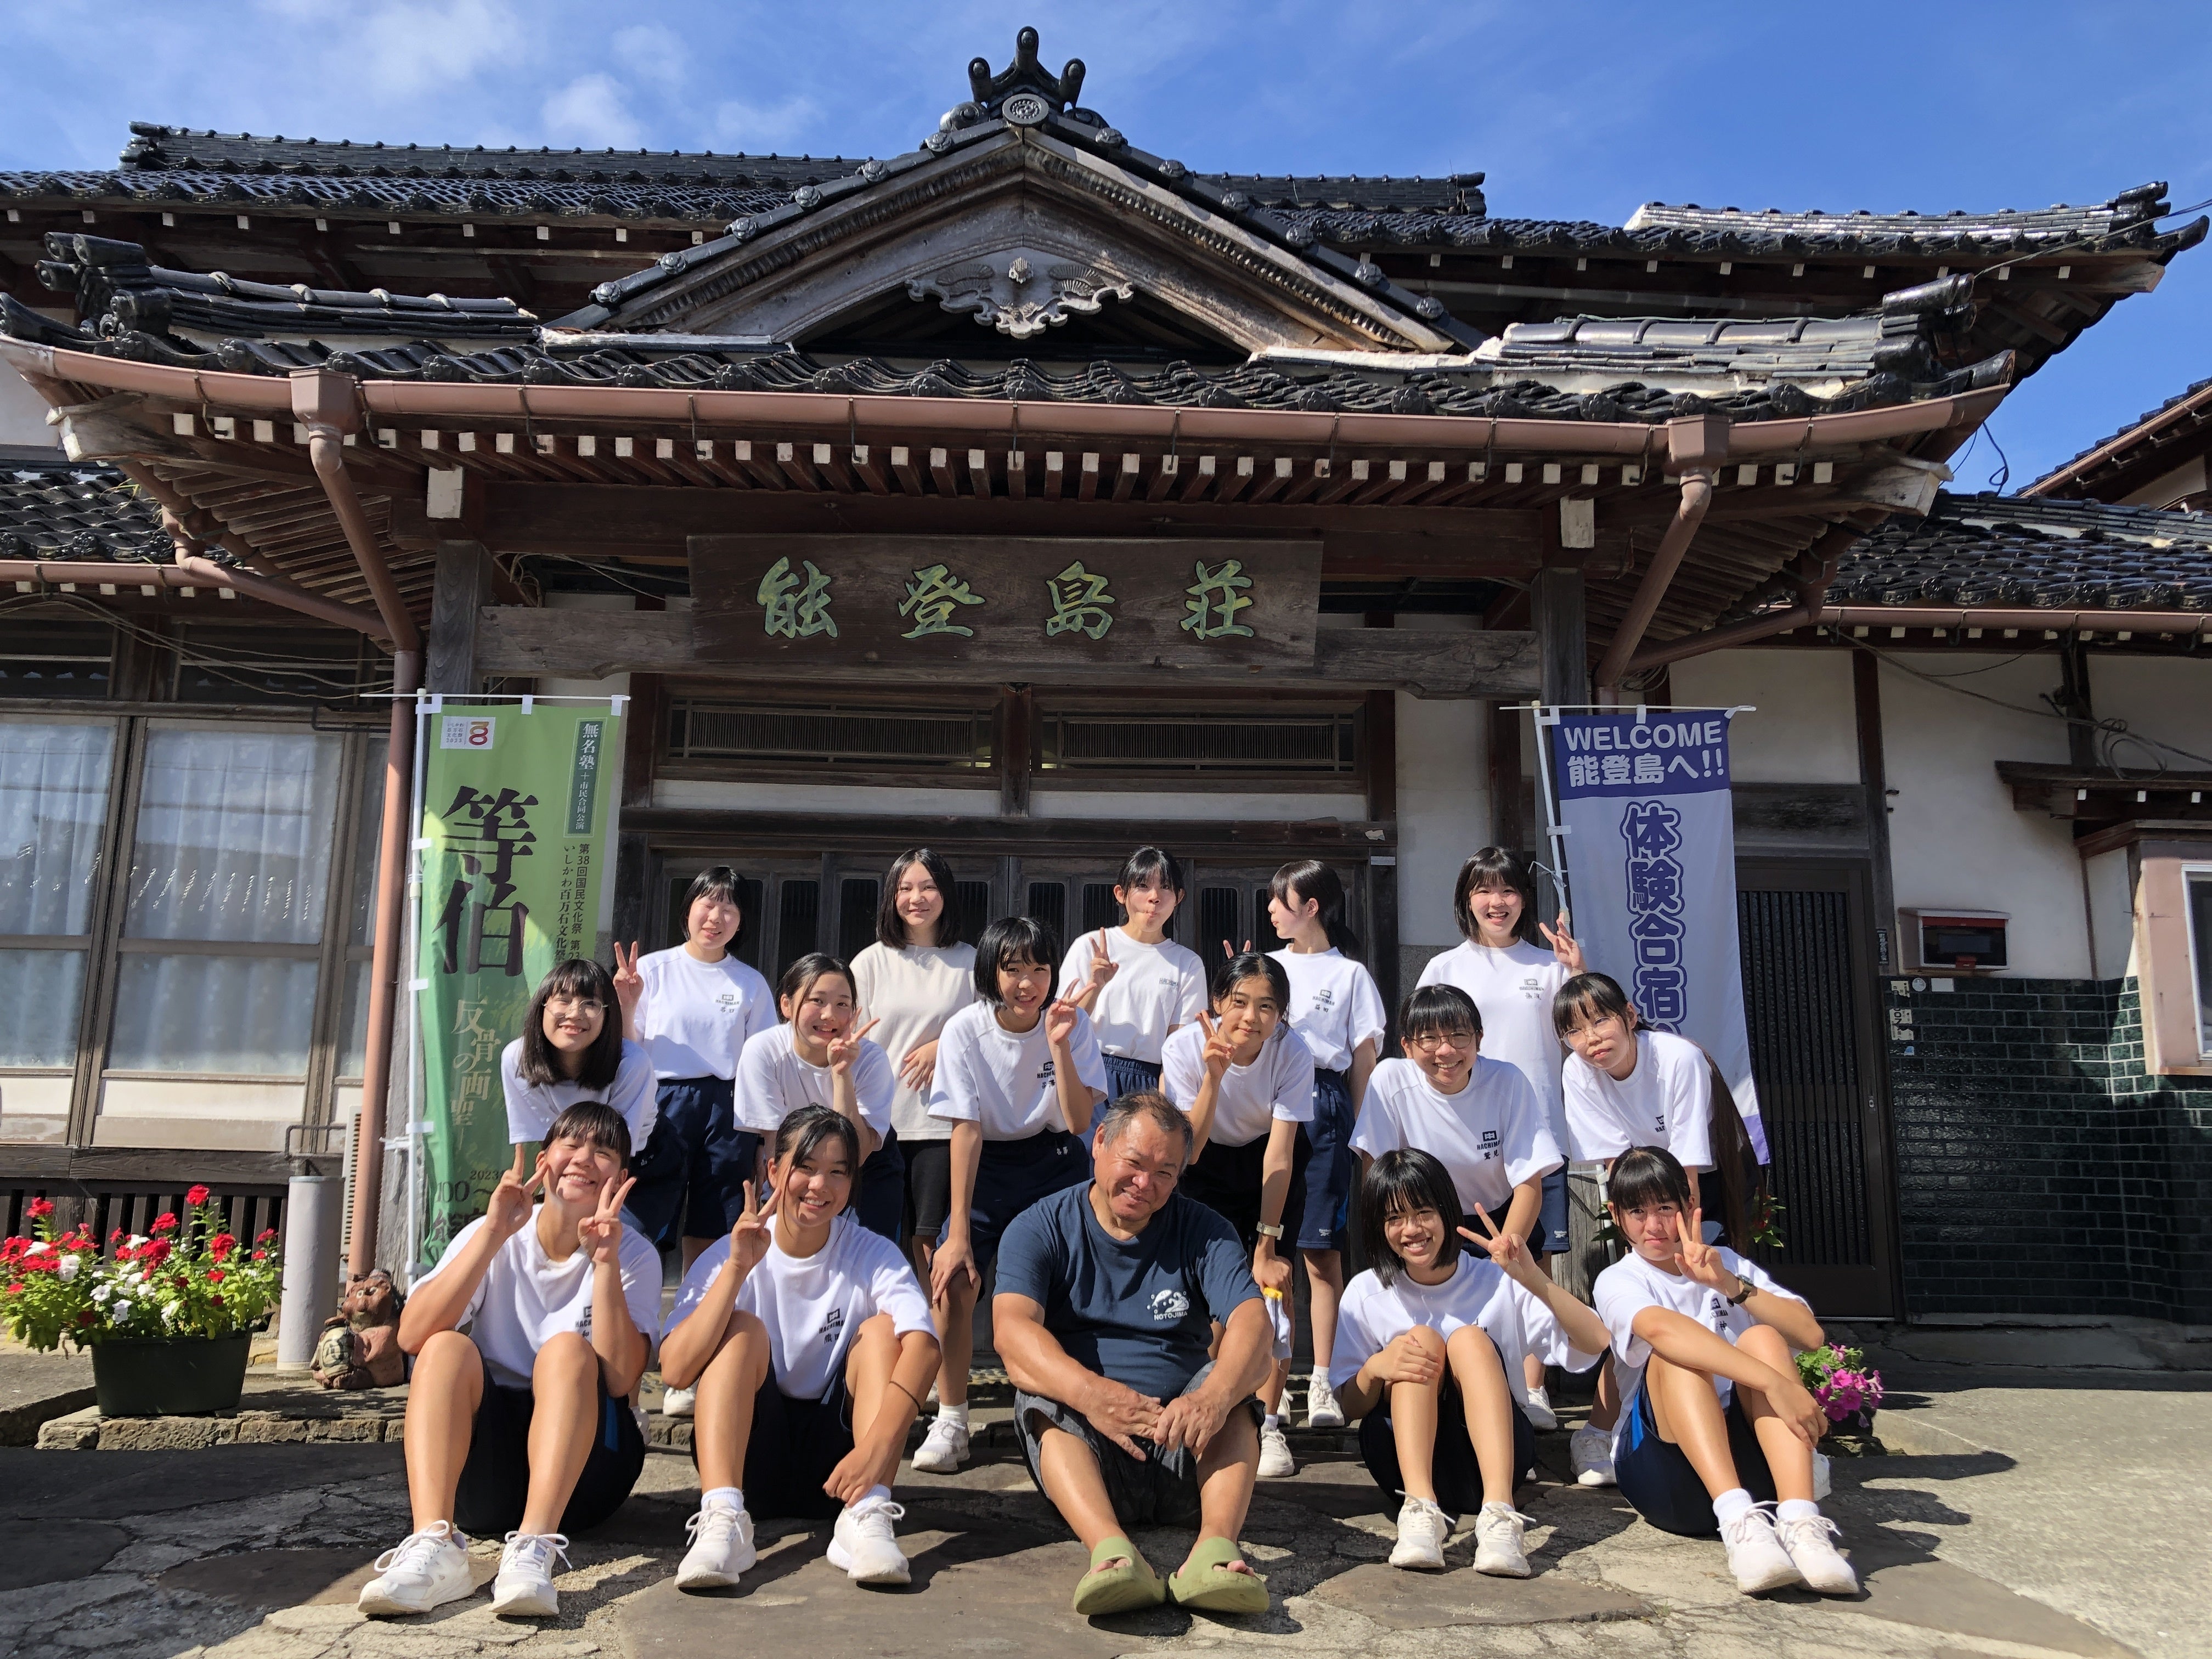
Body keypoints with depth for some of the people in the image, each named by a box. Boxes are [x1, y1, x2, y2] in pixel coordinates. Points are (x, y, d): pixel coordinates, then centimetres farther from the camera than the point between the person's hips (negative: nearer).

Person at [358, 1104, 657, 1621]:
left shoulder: (635, 1255, -3)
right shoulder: (494, 1236, 1)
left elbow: (618, 1379, -17)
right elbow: (412, 1336, -16)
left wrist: (605, 1262, -24)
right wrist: (493, 1233, -23)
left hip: (586, 1460, -1)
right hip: (483, 1460, 2)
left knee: (567, 1348, -27)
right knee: (449, 1348, -23)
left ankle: (534, 1549, -42)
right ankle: (433, 1545, -40)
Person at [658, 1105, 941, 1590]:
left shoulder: (873, 1255, -7)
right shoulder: (727, 1255, -7)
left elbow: (923, 1345, -26)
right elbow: (675, 1367, -22)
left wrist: (877, 1444, -41)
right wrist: (738, 1269, -32)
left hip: (835, 1464, 1)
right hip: (747, 1455, 0)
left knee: (882, 1328, -19)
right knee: (743, 1327, -21)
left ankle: (869, 1515, -30)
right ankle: (722, 1517, -34)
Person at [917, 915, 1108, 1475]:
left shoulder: (1071, 1025, -12)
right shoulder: (965, 1031, -15)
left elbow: (1079, 1121, -18)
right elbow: (966, 1130, -17)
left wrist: (1058, 1046, -30)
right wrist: (958, 1232, -21)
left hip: (1055, 1164, 1)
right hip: (987, 1165, 0)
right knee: (953, 1279, -18)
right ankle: (950, 1421, -2)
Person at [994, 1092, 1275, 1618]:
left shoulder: (1202, 1232, 5)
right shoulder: (1040, 1229, 1)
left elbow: (1253, 1323, -14)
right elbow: (1012, 1328, -19)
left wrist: (1213, 1397, -37)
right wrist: (1090, 1392, -39)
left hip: (1184, 1453, 1)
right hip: (1081, 1442, -1)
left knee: (1237, 1371, -24)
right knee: (1040, 1401, -30)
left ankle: (1216, 1545, -42)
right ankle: (1112, 1552, -50)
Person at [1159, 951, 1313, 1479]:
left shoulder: (1293, 1053, -26)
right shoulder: (1185, 1048, -26)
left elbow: (1280, 1151, -24)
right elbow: (1186, 1150, -29)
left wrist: (1266, 1245, -24)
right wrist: (1214, 1076, -42)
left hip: (1271, 1162, 0)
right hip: (1209, 1163, 0)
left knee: (1274, 1279, -14)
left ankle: (1267, 1423, -6)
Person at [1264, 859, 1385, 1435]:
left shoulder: (1350, 974, 7)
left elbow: (1363, 1058, 5)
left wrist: (1361, 1131, -1)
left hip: (1324, 1103, -3)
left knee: (1321, 1249, -2)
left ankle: (1322, 1381, 4)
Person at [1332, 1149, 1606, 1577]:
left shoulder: (1498, 1282, -5)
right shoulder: (1365, 1294, -1)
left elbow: (1594, 1343, -13)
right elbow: (1350, 1406, 0)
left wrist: (1535, 1281, -30)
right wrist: (1374, 1369, -23)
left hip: (1492, 1450, -1)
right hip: (1405, 1457, 1)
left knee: (1470, 1339, -25)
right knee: (1420, 1338, -23)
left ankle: (1498, 1511, -42)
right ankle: (1420, 1509, -39)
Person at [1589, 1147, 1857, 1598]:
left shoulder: (1726, 1264, 13)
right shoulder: (1617, 1282, 0)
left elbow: (1810, 1335, -4)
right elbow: (1660, 1328, -26)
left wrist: (1729, 1285, -18)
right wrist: (1774, 1383, -38)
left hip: (1745, 1453, 3)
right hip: (1662, 1459, -3)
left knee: (1762, 1338, -22)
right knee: (1675, 1355, -29)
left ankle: (1800, 1521, -39)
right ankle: (1738, 1521, -46)